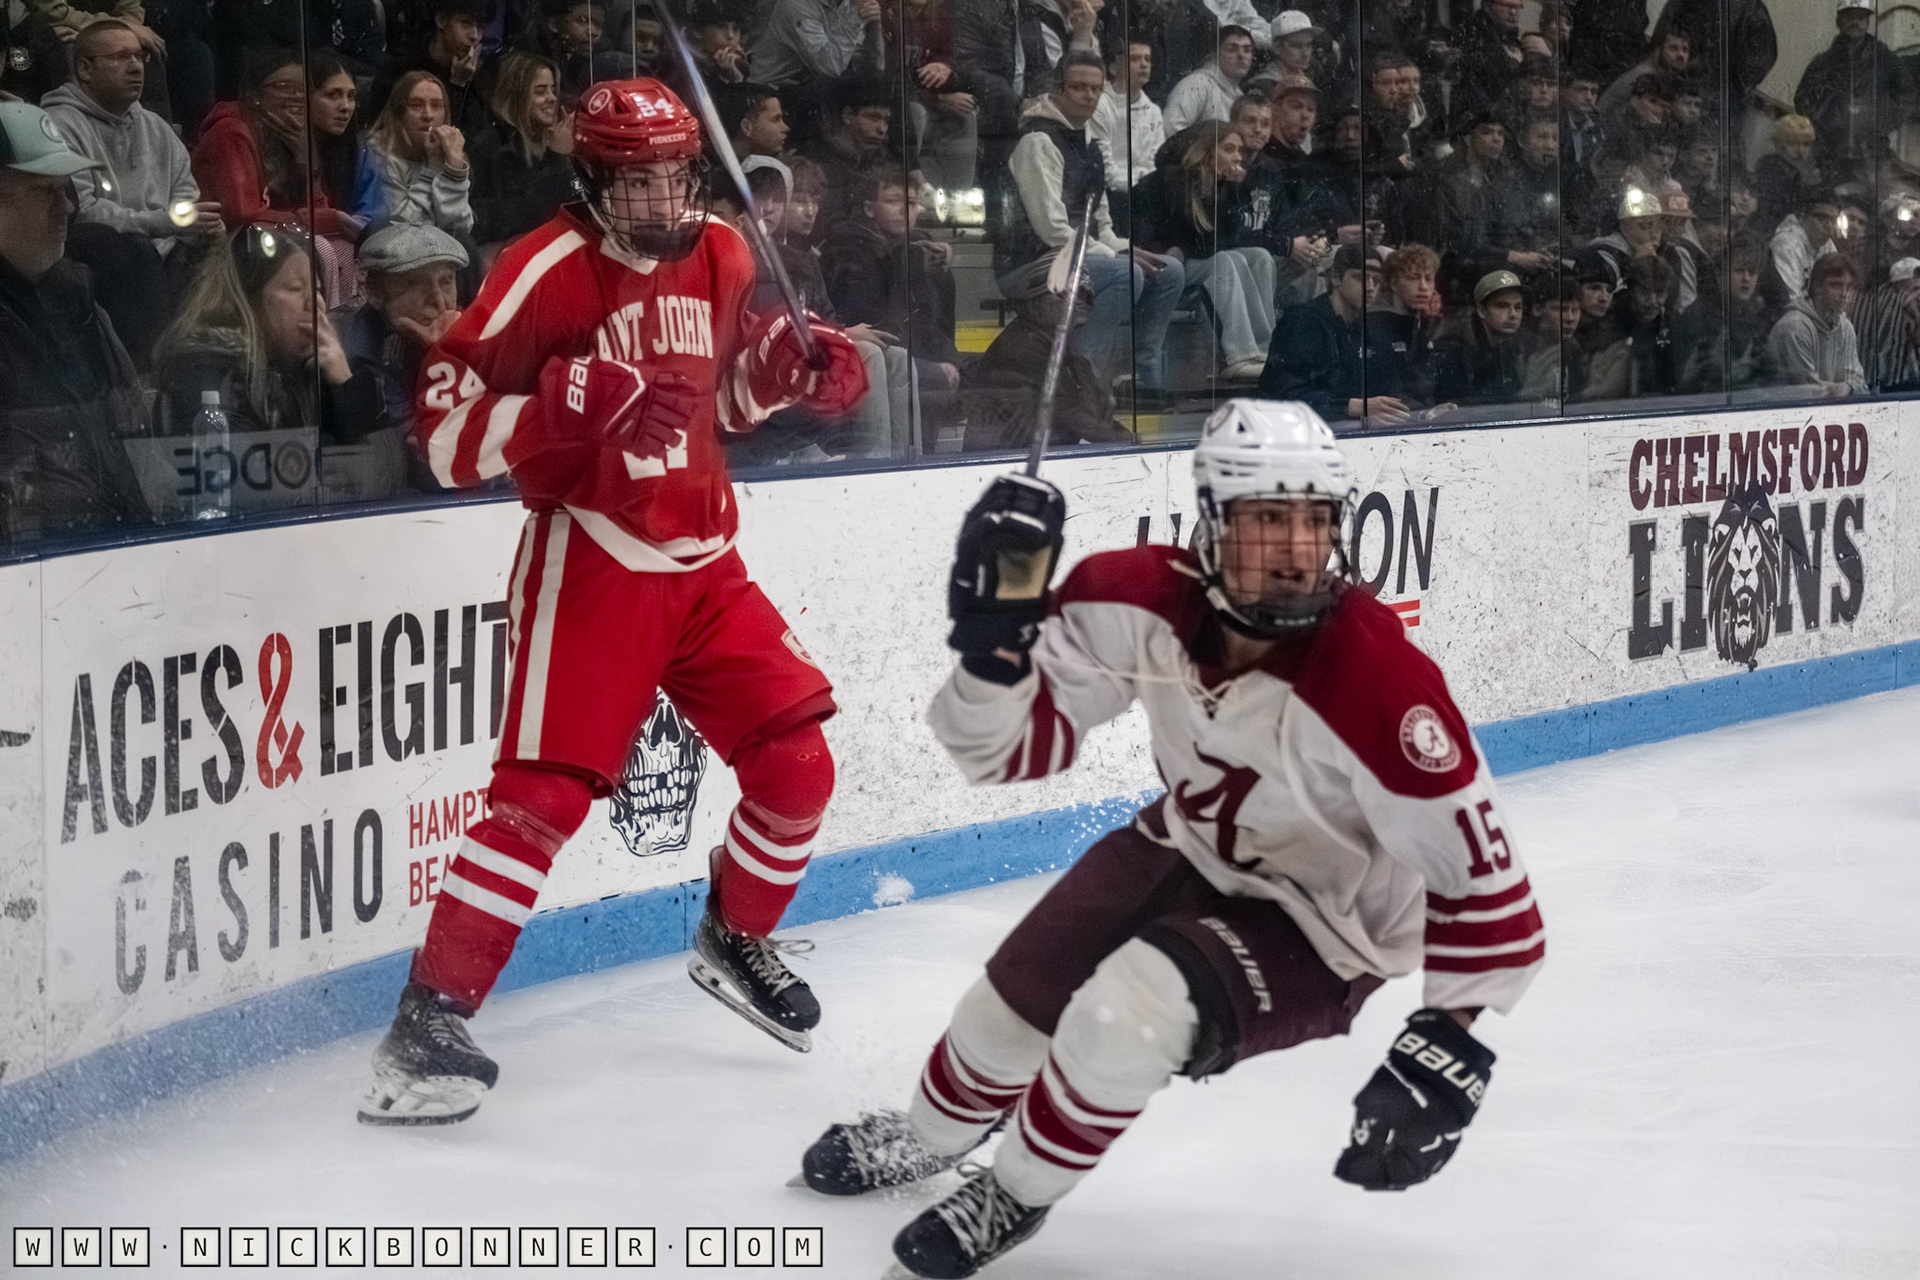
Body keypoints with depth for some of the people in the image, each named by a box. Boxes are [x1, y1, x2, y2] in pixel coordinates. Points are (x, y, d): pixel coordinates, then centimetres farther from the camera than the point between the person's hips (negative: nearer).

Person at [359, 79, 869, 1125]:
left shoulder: (719, 260, 6)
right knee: (545, 791, -15)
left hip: (704, 562, 7)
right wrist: (557, 409, -31)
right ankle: (429, 1020, -12)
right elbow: (442, 430, -16)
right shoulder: (549, 273, -15)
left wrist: (796, 365, 3)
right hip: (590, 565, -7)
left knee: (795, 763, 5)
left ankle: (735, 942, 32)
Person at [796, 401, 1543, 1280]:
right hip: (1189, 851, 5)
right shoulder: (1143, 599, -22)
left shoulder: (1376, 679, -36)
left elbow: (1479, 865, -30)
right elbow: (1010, 746, -14)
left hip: (1320, 928, -5)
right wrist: (996, 629, -34)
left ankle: (1017, 1194, 5)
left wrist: (1449, 1044, -35)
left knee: (1126, 1015, -26)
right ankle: (931, 1137, 49)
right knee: (1010, 1003, 11)